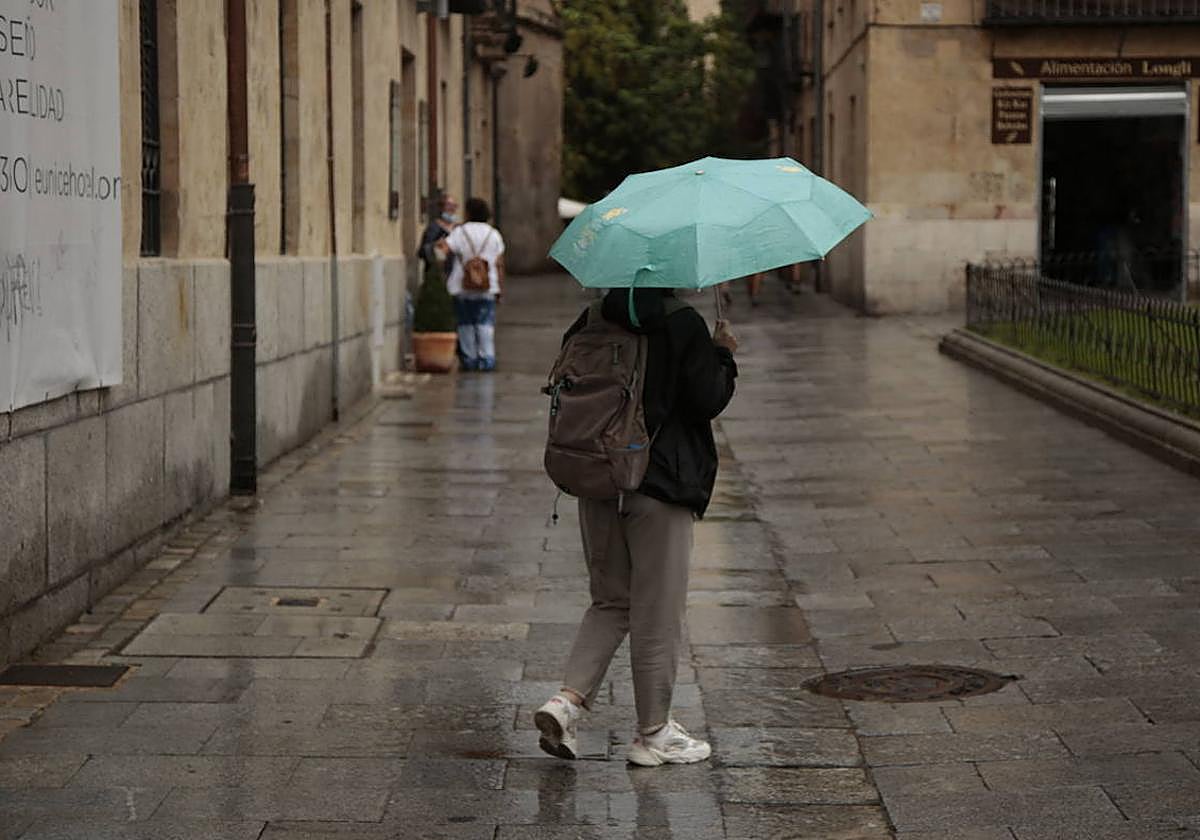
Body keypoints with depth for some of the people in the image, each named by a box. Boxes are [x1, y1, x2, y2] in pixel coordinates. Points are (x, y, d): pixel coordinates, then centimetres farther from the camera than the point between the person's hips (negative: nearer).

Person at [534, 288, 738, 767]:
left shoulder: (593, 320, 4)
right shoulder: (683, 325, -12)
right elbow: (707, 401, -12)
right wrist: (723, 355, 5)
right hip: (661, 485, -5)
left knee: (611, 601, 19)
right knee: (658, 612, 6)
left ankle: (569, 699, 1)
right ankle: (653, 732, 14)